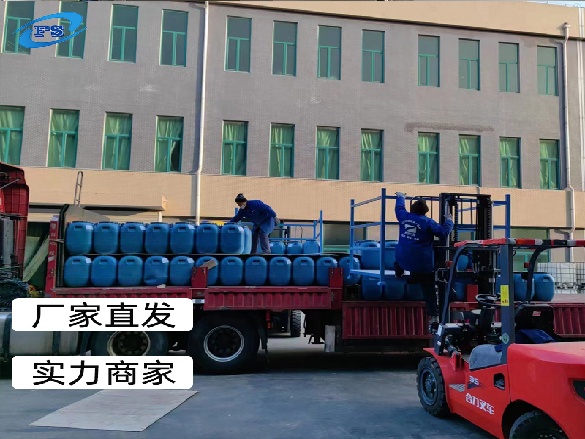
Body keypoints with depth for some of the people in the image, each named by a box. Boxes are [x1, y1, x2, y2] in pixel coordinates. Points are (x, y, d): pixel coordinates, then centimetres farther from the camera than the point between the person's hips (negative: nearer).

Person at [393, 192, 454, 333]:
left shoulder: (404, 216, 6)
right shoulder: (428, 222, -5)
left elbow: (399, 208, 27)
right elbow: (443, 232, -7)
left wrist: (400, 197, 46)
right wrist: (449, 221, 11)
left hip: (403, 260, 3)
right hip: (423, 264, -3)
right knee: (429, 291, 1)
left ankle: (399, 273, 48)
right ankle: (434, 317, -3)